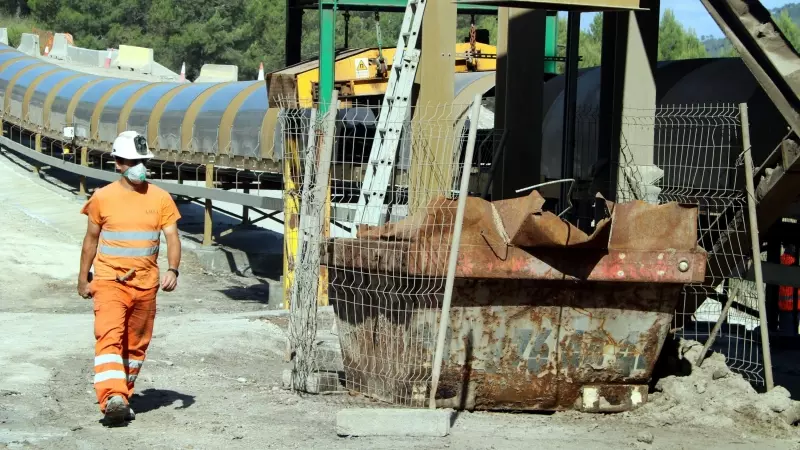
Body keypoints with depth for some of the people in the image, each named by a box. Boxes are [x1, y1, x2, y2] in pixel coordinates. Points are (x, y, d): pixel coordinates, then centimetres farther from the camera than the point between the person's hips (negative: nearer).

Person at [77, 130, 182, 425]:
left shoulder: (161, 198, 3)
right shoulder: (102, 198, 1)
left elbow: (172, 237, 1)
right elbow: (91, 238, 10)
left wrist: (172, 270, -16)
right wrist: (83, 278, 12)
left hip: (146, 284, 3)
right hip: (109, 281, -2)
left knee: (136, 344, 9)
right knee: (109, 337, -19)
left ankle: (123, 398, 23)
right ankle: (112, 399, -30)